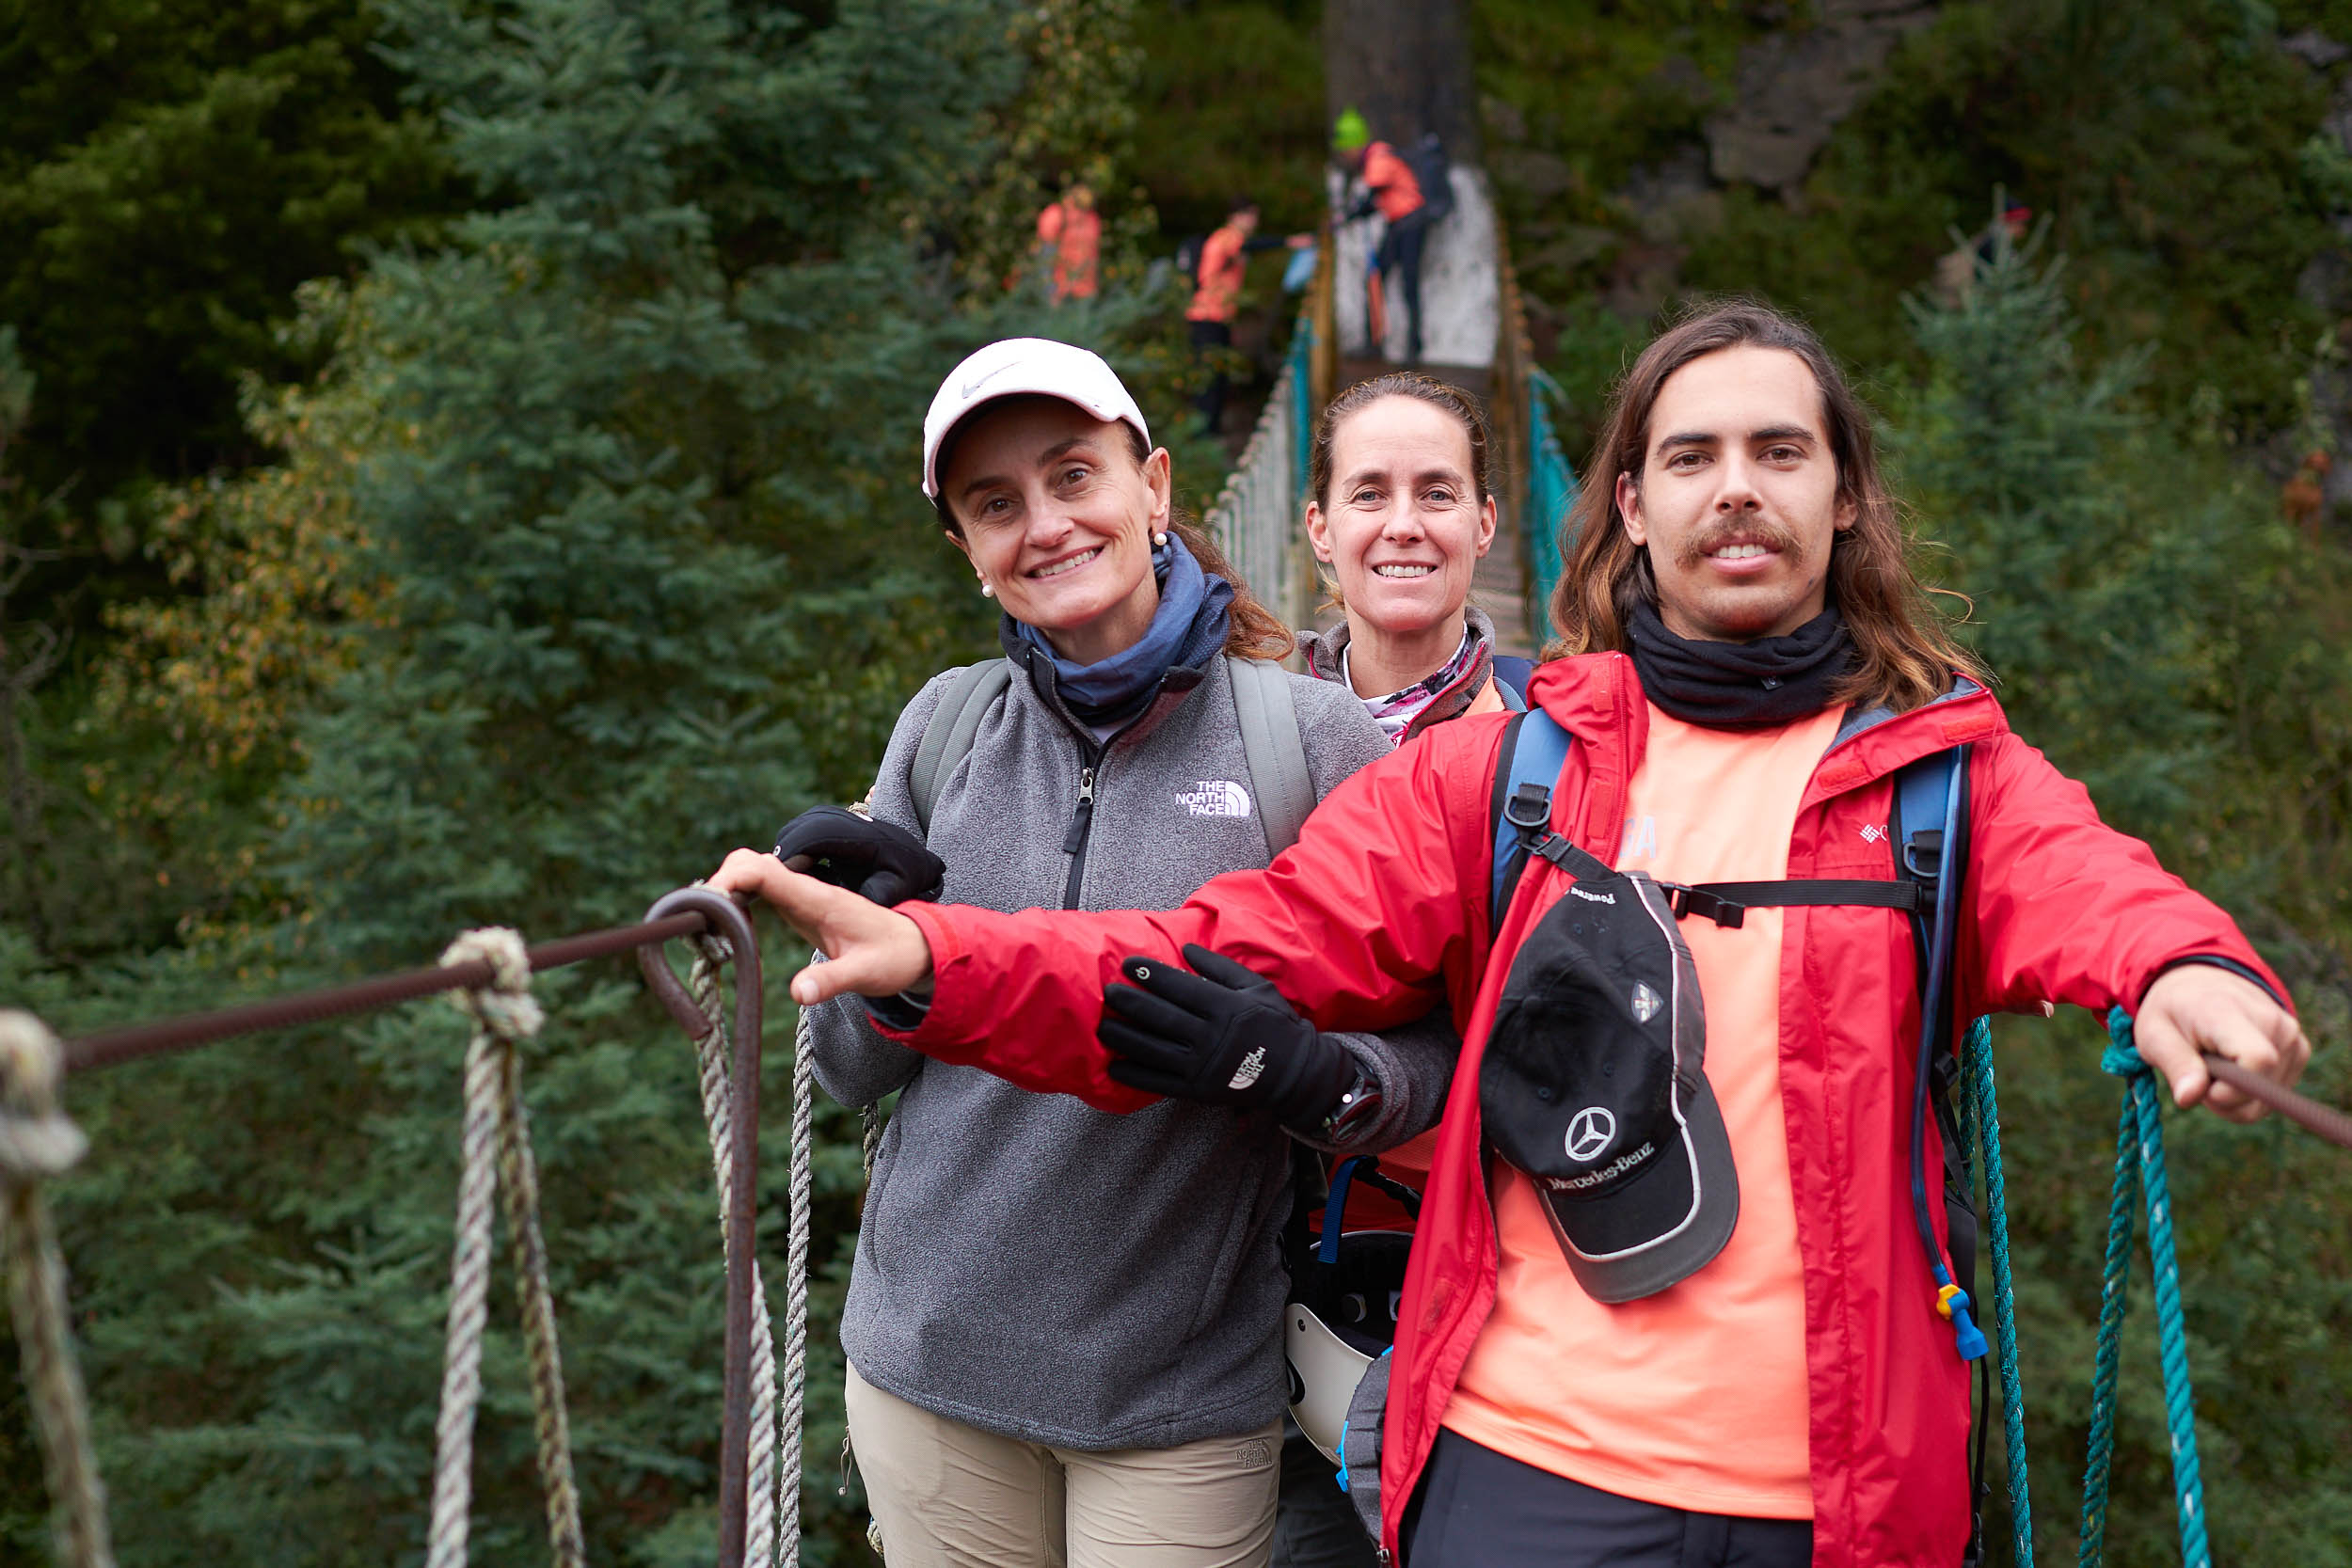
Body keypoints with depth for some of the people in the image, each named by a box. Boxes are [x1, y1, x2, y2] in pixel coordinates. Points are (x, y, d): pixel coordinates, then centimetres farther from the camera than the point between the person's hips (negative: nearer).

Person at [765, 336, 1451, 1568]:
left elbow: (1435, 1041, -6)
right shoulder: (946, 729, 1)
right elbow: (850, 1071, 6)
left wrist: (1326, 1081, -27)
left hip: (1183, 1397, -2)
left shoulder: (1310, 738, -7)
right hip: (929, 1365, 3)